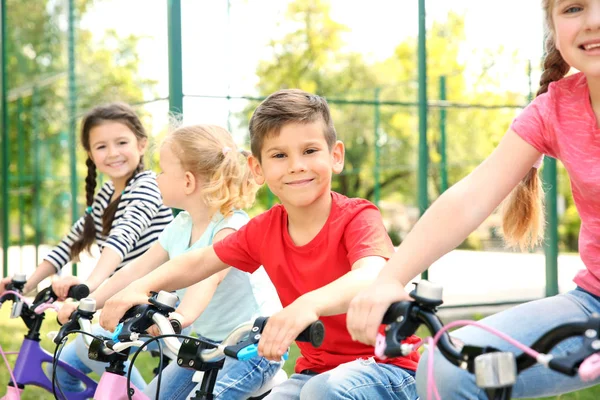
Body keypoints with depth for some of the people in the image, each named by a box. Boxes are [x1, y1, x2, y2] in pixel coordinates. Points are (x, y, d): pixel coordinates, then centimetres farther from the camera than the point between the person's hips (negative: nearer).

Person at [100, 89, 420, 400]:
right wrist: (139, 288, -10)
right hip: (314, 369, 5)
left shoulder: (358, 218, -18)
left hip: (386, 366, -5)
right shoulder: (264, 229, -1)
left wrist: (309, 304, -58)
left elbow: (369, 279, -38)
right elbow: (198, 262, 8)